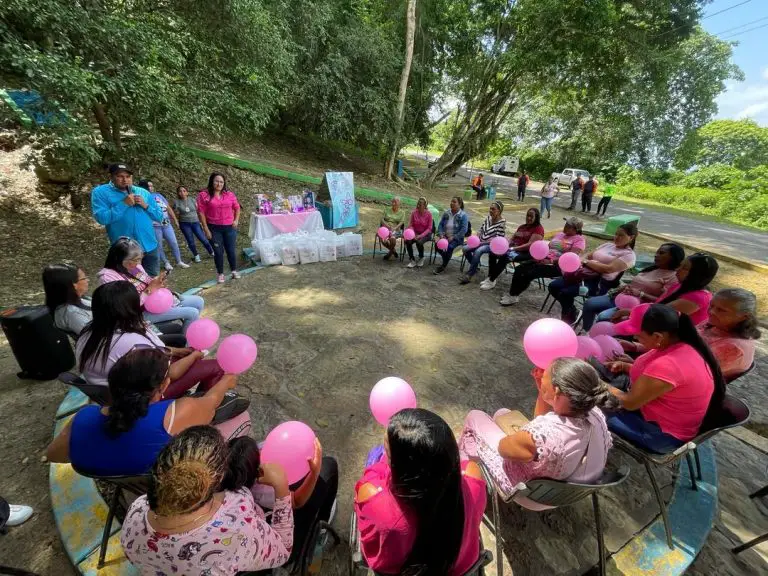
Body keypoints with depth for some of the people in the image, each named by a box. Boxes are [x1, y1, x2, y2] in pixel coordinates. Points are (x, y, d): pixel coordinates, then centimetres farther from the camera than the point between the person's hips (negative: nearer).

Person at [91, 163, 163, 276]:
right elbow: (101, 218, -14)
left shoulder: (143, 192, 11)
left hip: (149, 247, 3)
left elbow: (159, 216, 9)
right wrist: (124, 204, -15)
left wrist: (145, 205, -8)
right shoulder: (100, 192, 0)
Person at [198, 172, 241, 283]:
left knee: (231, 250, 8)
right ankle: (220, 274, 18)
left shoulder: (229, 194, 5)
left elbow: (237, 207, 16)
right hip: (214, 228, -2)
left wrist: (236, 220, 3)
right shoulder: (204, 195, -4)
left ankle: (234, 271, 25)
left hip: (229, 227, 2)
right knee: (218, 252, 5)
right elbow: (201, 212, -5)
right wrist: (206, 229, -9)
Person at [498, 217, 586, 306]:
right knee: (519, 269, -13)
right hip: (545, 259, 7)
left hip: (558, 266, -7)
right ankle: (512, 294, -9)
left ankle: (514, 296, -11)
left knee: (529, 274, -25)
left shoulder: (579, 239, -3)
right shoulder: (559, 234, 20)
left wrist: (551, 261, -26)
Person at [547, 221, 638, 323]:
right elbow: (588, 255, 15)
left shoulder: (629, 255, -2)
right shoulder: (608, 245, 21)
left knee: (565, 293, -26)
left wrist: (586, 262, -12)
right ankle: (569, 310, 13)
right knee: (553, 286, -7)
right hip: (584, 275, 8)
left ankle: (568, 320, -2)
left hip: (599, 282, -7)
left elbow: (608, 269, -17)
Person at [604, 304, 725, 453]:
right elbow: (650, 374, 13)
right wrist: (624, 366, -1)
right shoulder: (681, 346, -6)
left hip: (664, 433, -9)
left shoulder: (667, 365, -36)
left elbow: (629, 403, -25)